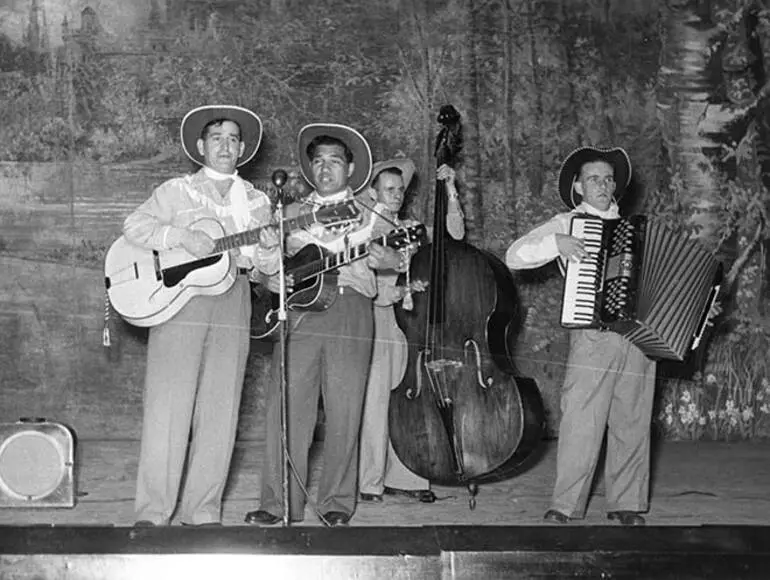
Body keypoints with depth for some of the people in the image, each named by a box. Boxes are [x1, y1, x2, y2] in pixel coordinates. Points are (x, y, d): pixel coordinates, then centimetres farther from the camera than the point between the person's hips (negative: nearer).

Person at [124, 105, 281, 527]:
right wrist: (182, 237, -16)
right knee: (168, 406, -7)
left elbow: (269, 267, 13)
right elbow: (134, 226, -3)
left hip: (233, 302, 3)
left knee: (220, 412, 0)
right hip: (178, 297, -3)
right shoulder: (176, 191, 8)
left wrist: (268, 249, -10)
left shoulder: (255, 202, 17)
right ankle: (152, 512, -3)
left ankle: (203, 509, 7)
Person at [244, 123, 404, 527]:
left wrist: (384, 258, -13)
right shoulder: (292, 212, 22)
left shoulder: (370, 210, 17)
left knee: (345, 411, -4)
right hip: (299, 307, 1)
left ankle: (336, 503, 5)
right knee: (287, 407, -6)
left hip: (351, 309, -1)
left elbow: (402, 256, 8)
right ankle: (280, 502, -2)